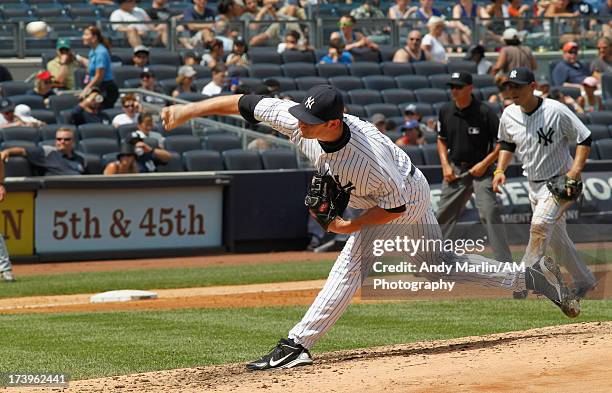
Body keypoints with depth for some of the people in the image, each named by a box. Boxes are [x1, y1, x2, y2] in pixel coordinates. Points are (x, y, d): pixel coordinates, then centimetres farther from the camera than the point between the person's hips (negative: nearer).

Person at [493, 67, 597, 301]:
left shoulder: (556, 111, -18)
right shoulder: (509, 115, -1)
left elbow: (584, 139, -11)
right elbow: (507, 145, 18)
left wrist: (575, 171, -21)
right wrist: (500, 170, 2)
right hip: (533, 184, 7)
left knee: (540, 224, -28)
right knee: (556, 237, 12)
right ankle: (583, 281, 28)